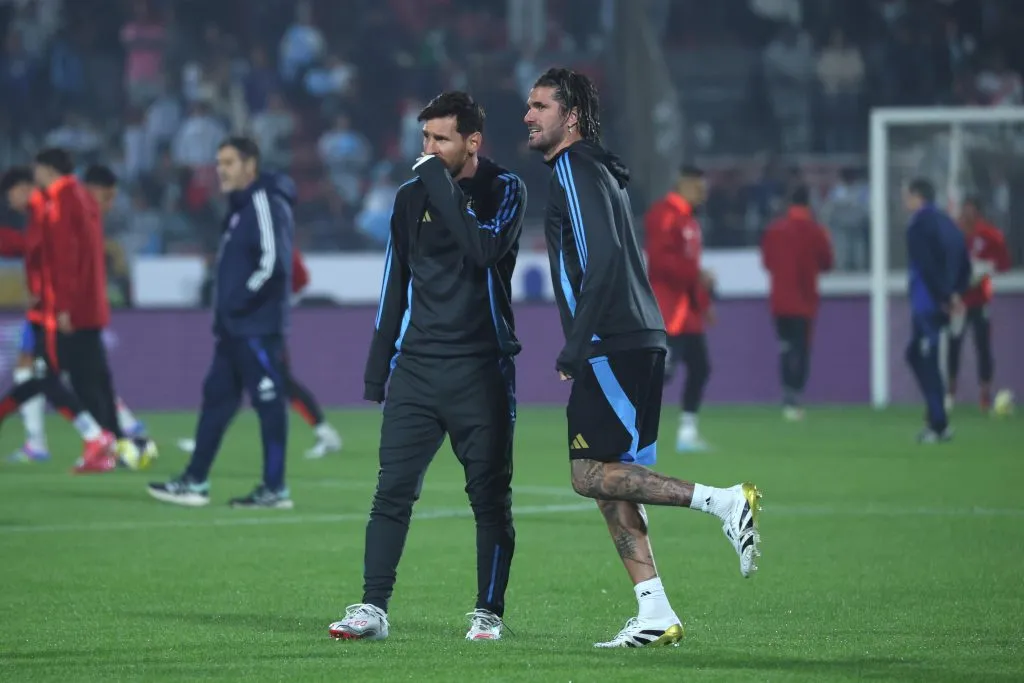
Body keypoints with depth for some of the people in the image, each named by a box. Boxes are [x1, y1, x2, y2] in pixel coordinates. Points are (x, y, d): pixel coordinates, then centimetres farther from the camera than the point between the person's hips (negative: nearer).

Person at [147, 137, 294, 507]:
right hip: (235, 328, 10)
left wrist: (240, 302, -17)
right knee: (217, 397, 11)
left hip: (258, 327, -10)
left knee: (269, 402, -5)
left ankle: (275, 489, -2)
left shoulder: (265, 203, -14)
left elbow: (273, 263, -23)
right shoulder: (241, 206, 17)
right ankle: (195, 482, 15)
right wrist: (225, 309, 14)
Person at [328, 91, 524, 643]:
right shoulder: (412, 197, 11)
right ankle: (373, 608, -7)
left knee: (490, 495, 1)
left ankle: (489, 612, 8)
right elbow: (396, 284, 16)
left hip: (480, 369, -3)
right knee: (392, 489, -6)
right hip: (416, 366, 3)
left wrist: (443, 188, -17)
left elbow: (484, 251, -21)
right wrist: (378, 367, 14)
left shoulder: (504, 190, -1)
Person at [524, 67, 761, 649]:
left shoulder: (576, 170, -9)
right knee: (610, 480, 8)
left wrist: (574, 347, -18)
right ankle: (656, 615, 5)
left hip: (613, 346, -10)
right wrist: (581, 345, 22)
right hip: (637, 343, 10)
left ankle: (725, 501, -13)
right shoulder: (600, 171, 21)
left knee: (592, 475, -10)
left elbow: (601, 260, -19)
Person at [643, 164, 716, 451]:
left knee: (700, 367, 9)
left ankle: (688, 432, 15)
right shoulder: (664, 215, -13)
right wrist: (697, 275, -23)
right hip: (667, 306, -10)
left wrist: (704, 301, 19)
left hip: (688, 309, 10)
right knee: (662, 368, -14)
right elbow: (660, 259, -23)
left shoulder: (688, 219, 19)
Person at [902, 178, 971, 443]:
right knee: (916, 354, 18)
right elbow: (965, 263, 14)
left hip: (927, 304, -9)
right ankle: (936, 419, 17)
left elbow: (926, 267, -19)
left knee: (929, 364, -5)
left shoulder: (918, 227, -12)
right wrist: (956, 293, 6)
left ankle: (939, 426, -5)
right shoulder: (947, 224, 15)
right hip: (942, 304, 9)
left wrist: (944, 298, -14)